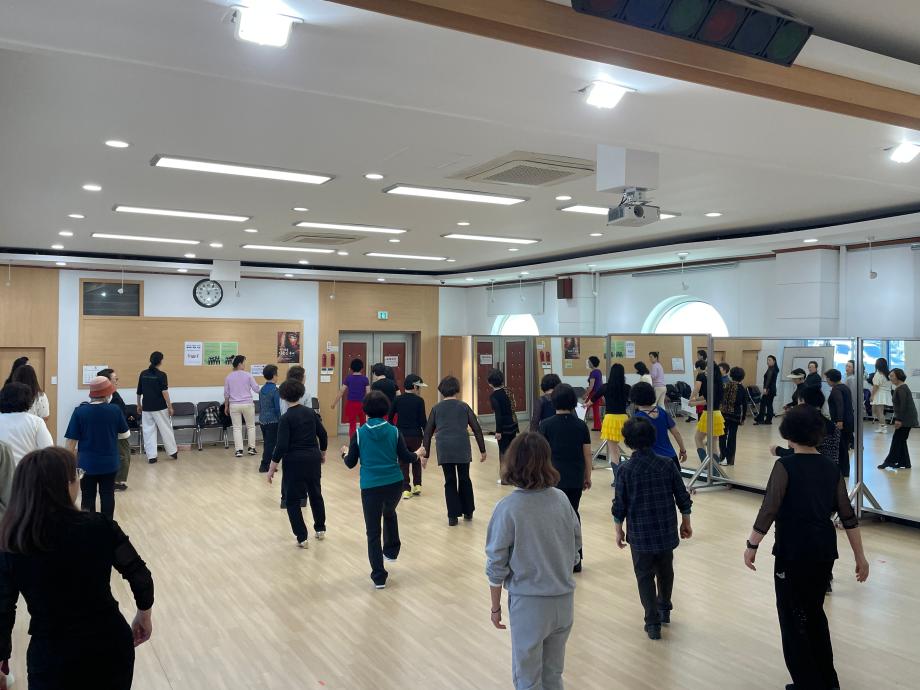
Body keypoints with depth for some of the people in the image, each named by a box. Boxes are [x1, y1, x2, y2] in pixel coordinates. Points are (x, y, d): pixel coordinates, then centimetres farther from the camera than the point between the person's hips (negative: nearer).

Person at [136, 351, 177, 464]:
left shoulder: (143, 374, 4)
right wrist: (170, 407, -8)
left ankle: (151, 456, 5)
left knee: (148, 431, 6)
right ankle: (172, 452, 19)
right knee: (166, 429, 9)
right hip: (160, 408, -4)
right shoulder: (162, 375, -11)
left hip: (146, 407, 4)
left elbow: (139, 392, 9)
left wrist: (139, 405, 21)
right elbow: (164, 392, -14)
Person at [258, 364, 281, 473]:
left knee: (267, 443, 14)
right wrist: (281, 421, -7)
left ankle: (266, 463, 19)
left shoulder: (262, 389, 7)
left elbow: (260, 406, 14)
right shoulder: (275, 390, -14)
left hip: (262, 420, 7)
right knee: (271, 444, 0)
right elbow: (277, 408, -14)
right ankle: (264, 465, 0)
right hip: (272, 421, -7)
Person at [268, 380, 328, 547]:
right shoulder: (310, 412, 2)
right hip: (313, 458, 5)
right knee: (316, 493, 22)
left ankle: (302, 538, 5)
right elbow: (323, 435, 7)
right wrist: (322, 453, 23)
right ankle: (320, 529, 33)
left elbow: (281, 446, -17)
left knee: (292, 499, 7)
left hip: (295, 461, -5)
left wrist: (272, 467, -10)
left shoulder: (286, 418, -13)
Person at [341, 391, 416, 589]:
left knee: (373, 532, 7)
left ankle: (379, 577, 10)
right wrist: (417, 454, 21)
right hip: (394, 484, 2)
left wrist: (345, 453, 24)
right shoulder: (394, 431, -3)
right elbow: (404, 457, 0)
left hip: (370, 487, -2)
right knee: (389, 514, 34)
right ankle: (391, 550, 39)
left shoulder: (359, 434, -4)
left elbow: (351, 463, 2)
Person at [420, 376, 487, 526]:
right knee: (464, 479, 16)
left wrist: (425, 454, 15)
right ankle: (468, 511, 26)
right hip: (462, 449, 0)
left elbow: (428, 432, 10)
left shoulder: (436, 408, 10)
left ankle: (453, 516, 8)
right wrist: (482, 450, 12)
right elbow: (477, 429, 6)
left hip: (444, 450, 0)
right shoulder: (464, 407, 8)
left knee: (450, 481, 8)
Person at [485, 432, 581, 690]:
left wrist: (495, 607, 0)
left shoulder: (507, 508, -19)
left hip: (529, 603, -4)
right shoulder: (561, 499, -7)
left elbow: (497, 565, -12)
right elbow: (576, 546, 4)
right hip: (564, 600, 4)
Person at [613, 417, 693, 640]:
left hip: (640, 534, -3)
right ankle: (664, 610, 41)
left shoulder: (625, 470, -13)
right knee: (665, 571, 23)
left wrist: (619, 530, 6)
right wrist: (686, 522, 15)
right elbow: (683, 498, 0)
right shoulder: (667, 465, -7)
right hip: (667, 531, 3)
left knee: (645, 576, 10)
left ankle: (653, 623, 9)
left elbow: (619, 505, -8)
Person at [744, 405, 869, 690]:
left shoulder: (785, 466, -12)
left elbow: (769, 509, -18)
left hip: (793, 552, -6)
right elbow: (848, 516, 6)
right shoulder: (831, 467, 4)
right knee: (814, 612, 22)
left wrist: (752, 545, -10)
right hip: (824, 550, 6)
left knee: (794, 619, 7)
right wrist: (860, 556, 13)